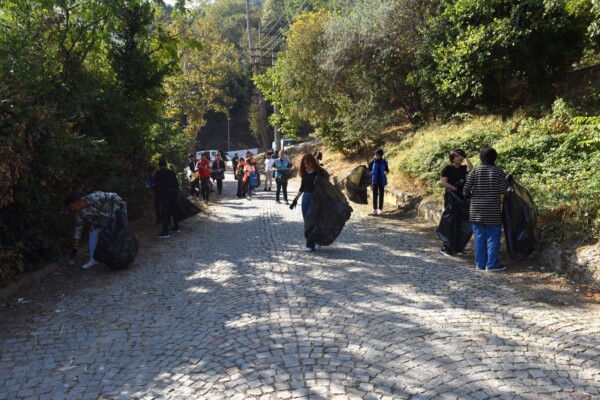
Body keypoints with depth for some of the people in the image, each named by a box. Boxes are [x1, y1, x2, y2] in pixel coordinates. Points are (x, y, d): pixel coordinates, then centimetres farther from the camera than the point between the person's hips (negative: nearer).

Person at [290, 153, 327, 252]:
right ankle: (316, 242, 18)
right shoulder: (304, 173, 10)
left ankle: (311, 245, 2)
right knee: (307, 222, 7)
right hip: (305, 198, 6)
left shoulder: (319, 172, -7)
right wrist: (295, 199, 15)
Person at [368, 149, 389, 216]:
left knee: (381, 195, 6)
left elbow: (387, 169, 8)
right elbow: (369, 170, 4)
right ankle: (375, 210, 7)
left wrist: (386, 172, -15)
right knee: (375, 195, 1)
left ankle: (380, 209, 14)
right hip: (375, 181, 0)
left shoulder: (384, 162, -3)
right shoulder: (373, 162, -3)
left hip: (382, 181, 0)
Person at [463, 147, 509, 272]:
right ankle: (492, 264, 5)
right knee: (493, 237, 4)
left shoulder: (475, 171, 0)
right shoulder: (498, 171, -4)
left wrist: (468, 196, 19)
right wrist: (507, 182, 15)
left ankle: (480, 263, 15)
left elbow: (466, 188, -3)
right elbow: (503, 190, -6)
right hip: (493, 210, -3)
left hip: (476, 210, 3)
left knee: (479, 237, 9)